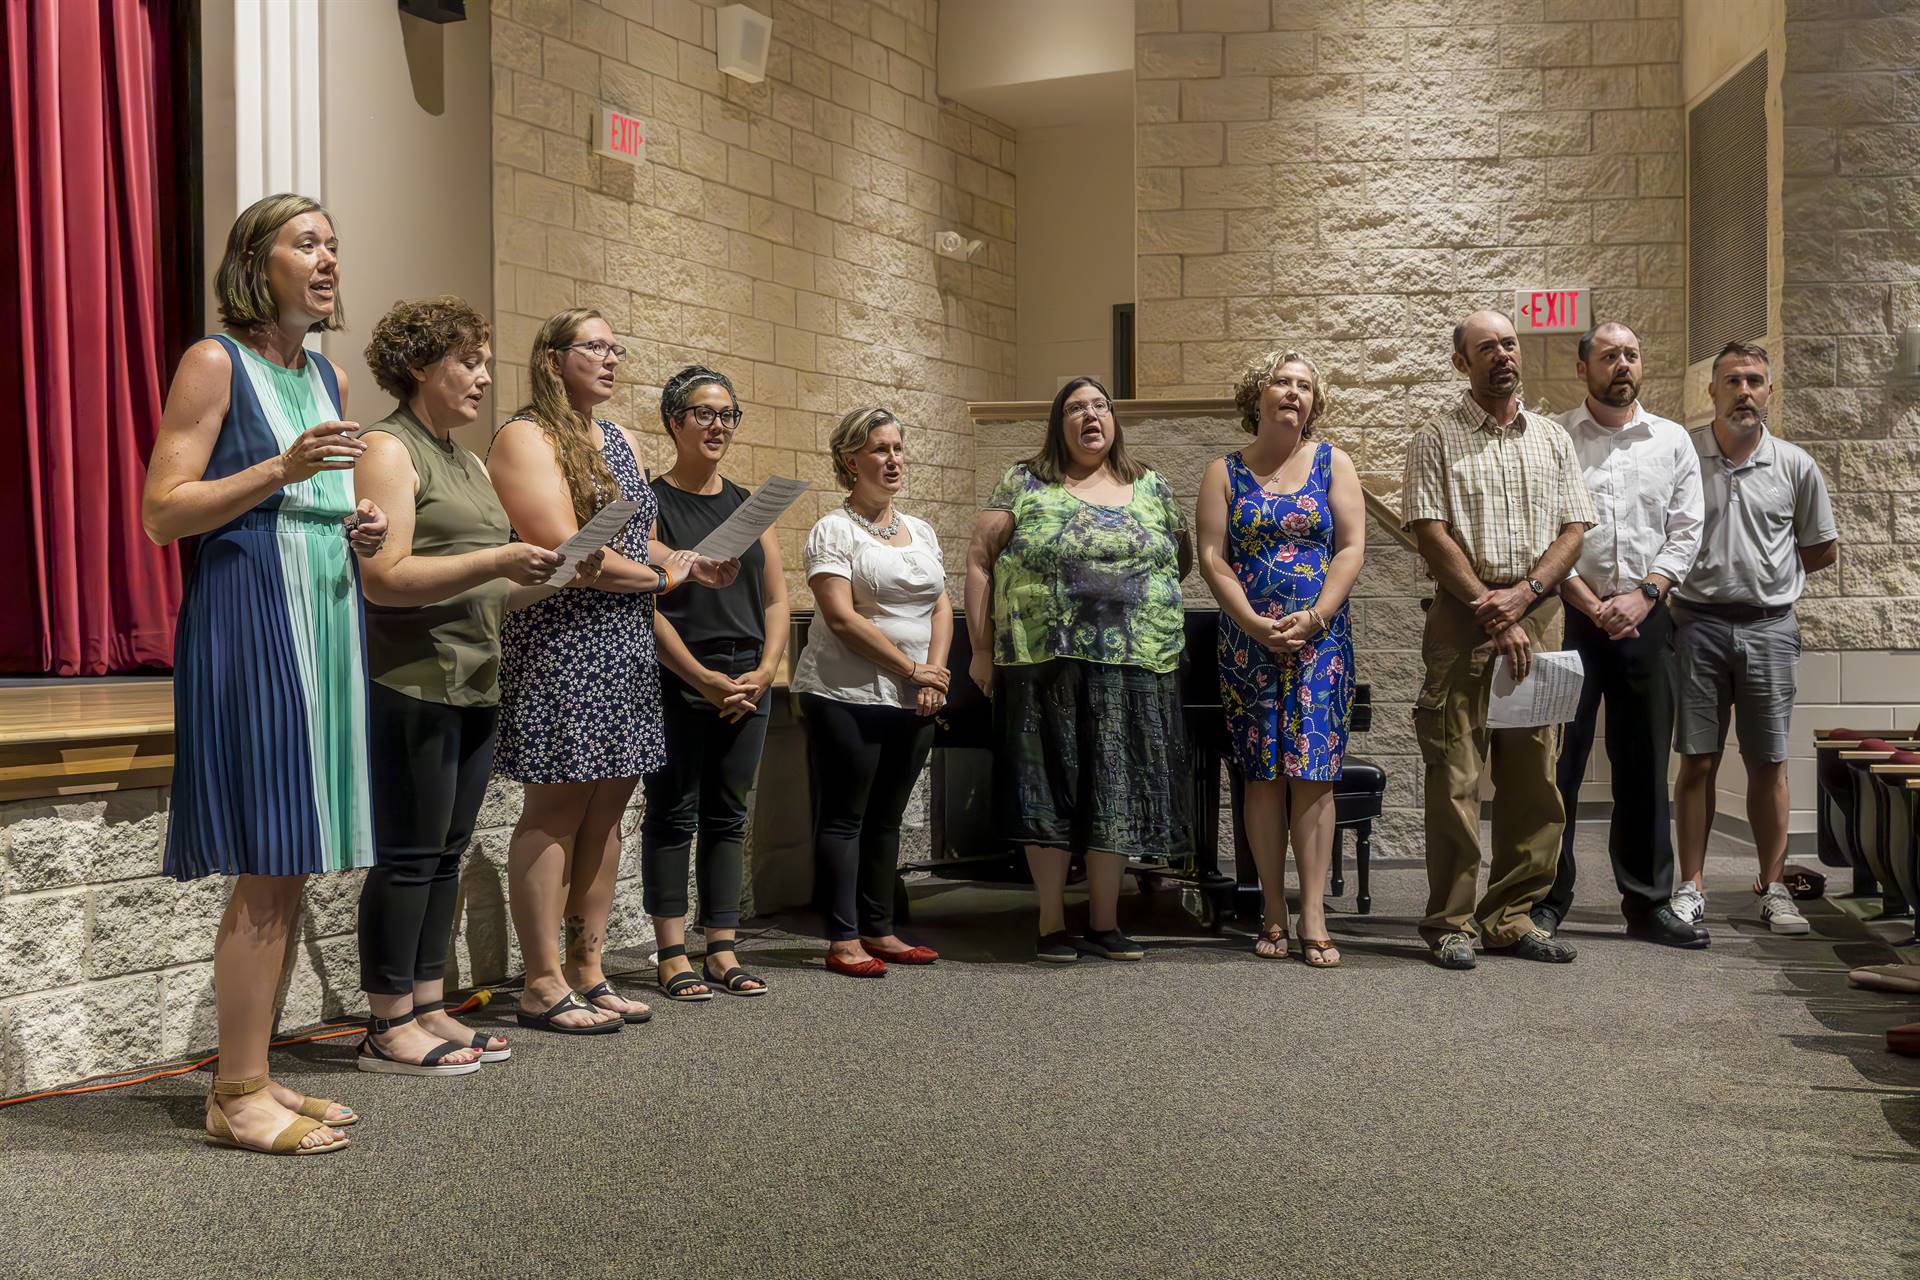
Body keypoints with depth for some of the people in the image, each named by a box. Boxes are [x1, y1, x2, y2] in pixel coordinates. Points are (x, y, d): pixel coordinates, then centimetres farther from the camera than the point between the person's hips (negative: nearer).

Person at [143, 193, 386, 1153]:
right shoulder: (216, 363, -4)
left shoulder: (330, 378, 17)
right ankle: (237, 1097, 1)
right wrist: (282, 469, -18)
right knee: (267, 870, -8)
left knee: (292, 867, 8)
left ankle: (251, 1076, 17)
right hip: (248, 624, -8)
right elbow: (161, 514, -9)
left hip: (324, 623, 8)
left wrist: (360, 530, 6)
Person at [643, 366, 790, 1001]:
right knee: (673, 817, 0)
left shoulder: (748, 504, 13)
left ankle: (723, 950, 15)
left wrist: (764, 671, -4)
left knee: (727, 818, 9)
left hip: (748, 684, 5)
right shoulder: (649, 503, -3)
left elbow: (776, 598, 11)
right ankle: (673, 954, 7)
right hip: (677, 681, -5)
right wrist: (706, 679, -15)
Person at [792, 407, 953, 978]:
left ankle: (879, 931, 18)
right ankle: (843, 941, 2)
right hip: (848, 696, -6)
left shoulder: (921, 531, 16)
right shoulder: (833, 530, -5)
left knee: (886, 817, 11)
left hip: (914, 701, 6)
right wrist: (911, 668, -14)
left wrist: (935, 672, -5)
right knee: (844, 818, -1)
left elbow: (942, 607, 12)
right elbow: (842, 616, -14)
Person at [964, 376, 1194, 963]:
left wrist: (1147, 604, 8)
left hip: (1132, 670, 2)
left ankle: (1104, 923, 16)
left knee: (1117, 793, 5)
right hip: (1043, 667, -2)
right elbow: (979, 561, 3)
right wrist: (982, 648, -2)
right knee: (1048, 789, 2)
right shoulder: (1024, 485, 5)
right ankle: (1053, 924, 12)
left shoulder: (1153, 490, 12)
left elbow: (1183, 559, 20)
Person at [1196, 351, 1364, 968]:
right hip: (1249, 642, 0)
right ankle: (1274, 914, 6)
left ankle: (1313, 916, -4)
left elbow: (1352, 548, 0)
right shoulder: (1225, 472, 8)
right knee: (1263, 775, 0)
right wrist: (1257, 626, -12)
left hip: (1321, 638, 0)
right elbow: (1212, 558, 0)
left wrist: (1313, 619, -12)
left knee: (1312, 773, -5)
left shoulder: (1332, 464, 8)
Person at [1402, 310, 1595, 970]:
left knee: (1534, 775, 4)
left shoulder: (1552, 438, 15)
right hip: (1463, 615, -4)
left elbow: (1574, 529, 10)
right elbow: (1432, 535, -6)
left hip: (1538, 613, 4)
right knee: (1455, 775, -5)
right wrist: (1492, 615, -12)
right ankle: (1450, 922, 2)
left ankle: (1511, 917, 13)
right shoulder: (1436, 440, 3)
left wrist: (1525, 593, -8)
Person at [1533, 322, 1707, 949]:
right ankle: (1547, 899, 7)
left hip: (1645, 616, 3)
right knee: (1559, 759, -1)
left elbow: (1686, 531, 6)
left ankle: (1647, 901, 15)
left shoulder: (1672, 441, 10)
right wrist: (1589, 602, -11)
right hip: (1569, 615, -3)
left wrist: (1642, 595, -7)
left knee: (1644, 762, 7)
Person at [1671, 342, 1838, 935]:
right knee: (1698, 761, 1)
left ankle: (1773, 888, 14)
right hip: (1698, 624, -1)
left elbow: (1824, 549, 15)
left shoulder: (1795, 466, 5)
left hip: (1769, 627, 1)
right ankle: (1690, 888, 7)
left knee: (1768, 763, 6)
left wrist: (1773, 578, 7)